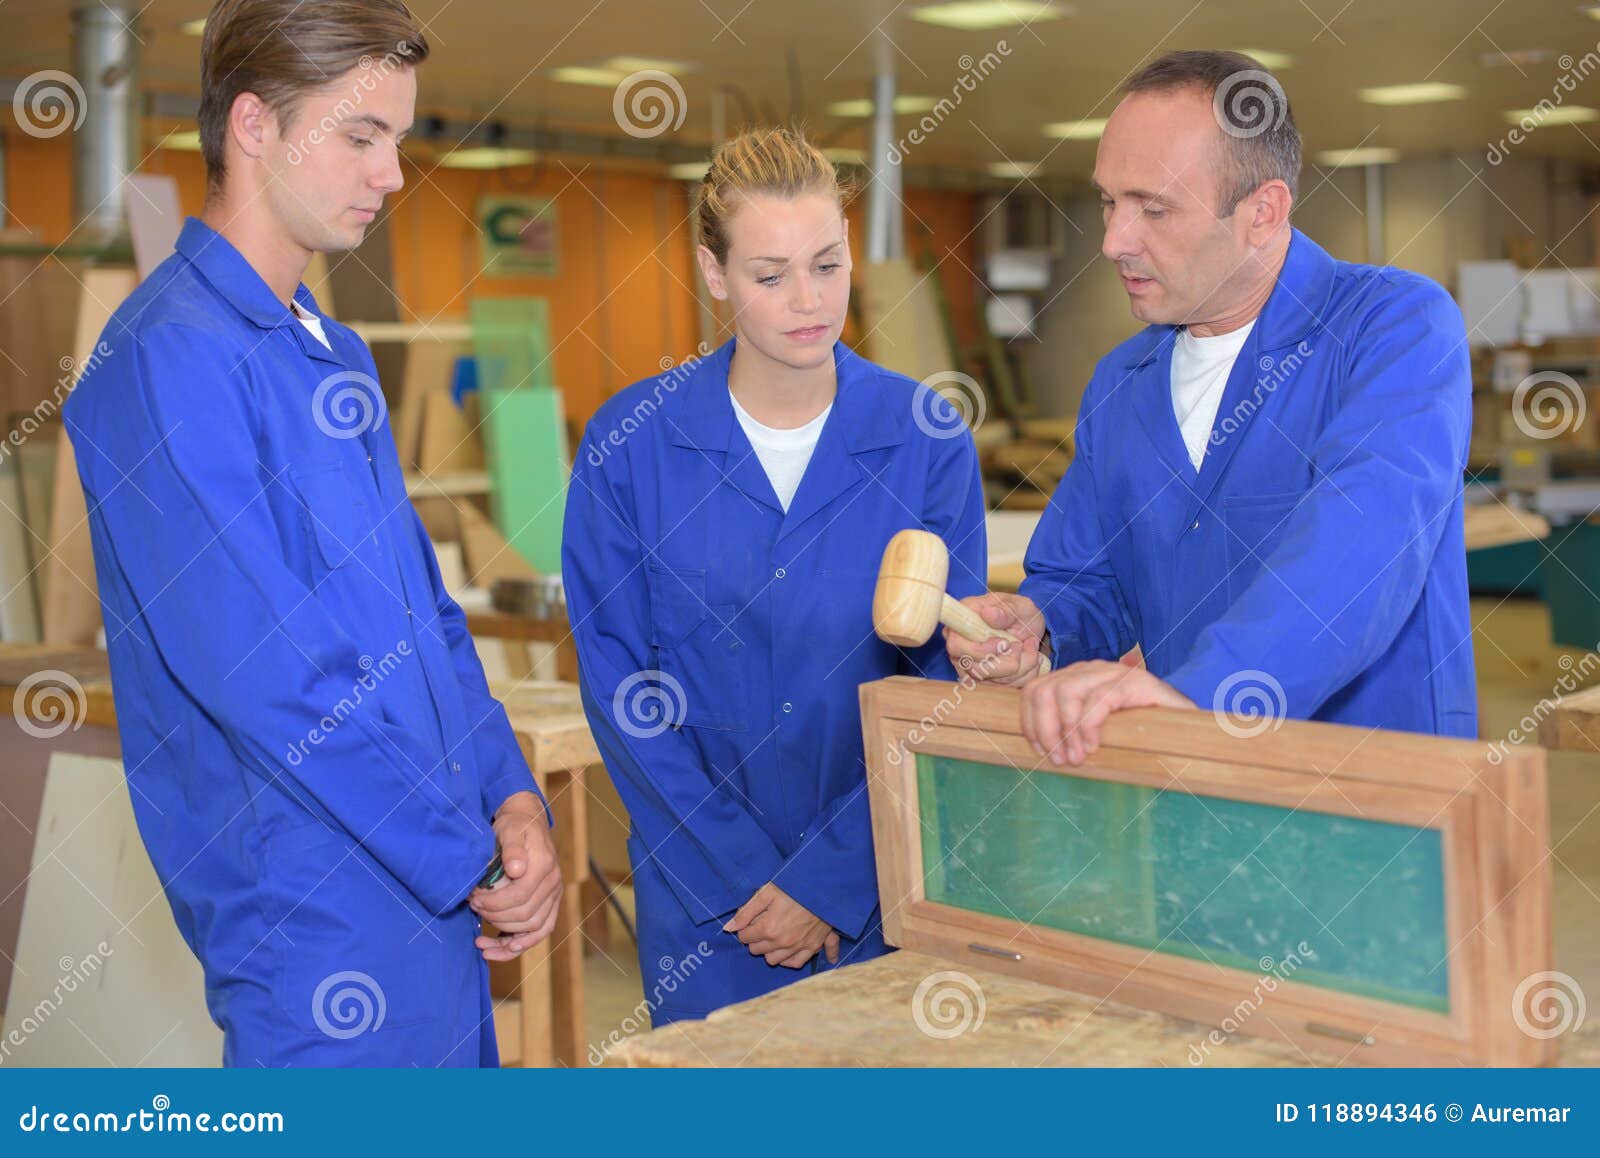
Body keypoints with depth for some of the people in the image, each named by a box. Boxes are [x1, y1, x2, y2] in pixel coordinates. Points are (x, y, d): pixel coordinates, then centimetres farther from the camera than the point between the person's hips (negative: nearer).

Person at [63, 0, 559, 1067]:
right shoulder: (168, 358, -15)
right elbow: (265, 677, -21)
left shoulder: (338, 354, 14)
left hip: (442, 900, 8)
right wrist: (476, 862, -14)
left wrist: (511, 798, 0)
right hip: (324, 925, -8)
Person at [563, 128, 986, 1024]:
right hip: (706, 899, 0)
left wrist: (833, 879, -11)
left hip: (883, 889, 1)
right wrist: (742, 877, -10)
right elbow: (619, 686, -5)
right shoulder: (629, 442, -5)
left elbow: (949, 688, -5)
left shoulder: (928, 438, -5)